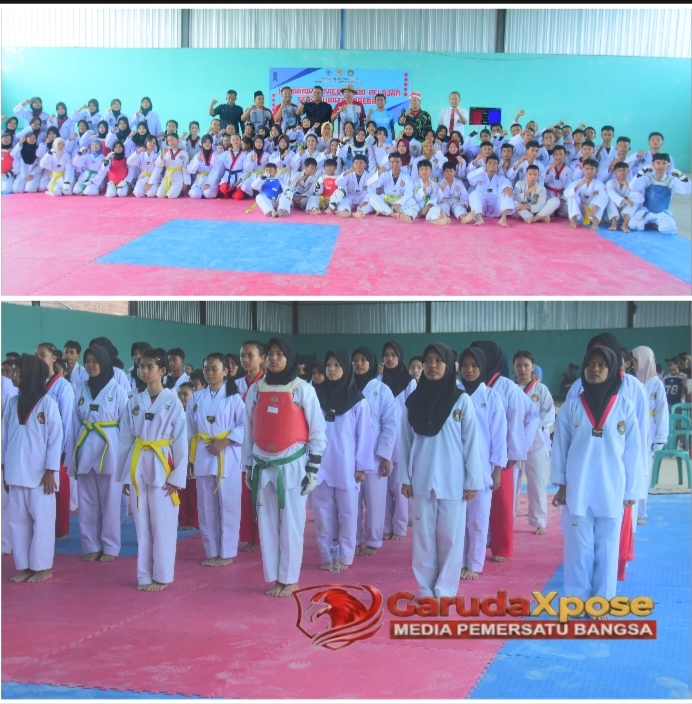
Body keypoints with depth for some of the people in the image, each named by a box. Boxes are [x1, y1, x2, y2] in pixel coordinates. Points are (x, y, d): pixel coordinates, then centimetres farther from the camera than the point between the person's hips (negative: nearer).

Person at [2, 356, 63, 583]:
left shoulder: (47, 403, -8)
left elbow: (56, 438, -8)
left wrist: (51, 471, -11)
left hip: (39, 473, -5)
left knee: (41, 520, 1)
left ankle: (42, 567, 12)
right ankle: (24, 566, 19)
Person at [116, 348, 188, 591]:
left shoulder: (173, 402, -5)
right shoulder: (134, 402, 6)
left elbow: (181, 442, -5)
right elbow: (125, 440, 8)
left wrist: (177, 477, -9)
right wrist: (124, 475, 6)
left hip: (161, 467, -4)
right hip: (137, 467, 4)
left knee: (162, 525, 2)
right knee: (141, 525, 10)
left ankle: (162, 576, 13)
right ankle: (144, 576, 19)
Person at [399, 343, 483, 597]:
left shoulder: (462, 400, -3)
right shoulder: (413, 401, 4)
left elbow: (471, 442, -3)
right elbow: (405, 442, 7)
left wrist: (472, 481, -5)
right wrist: (405, 478, 3)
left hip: (452, 482, -2)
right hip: (422, 481, 2)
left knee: (450, 537, 3)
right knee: (423, 536, 7)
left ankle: (445, 590, 14)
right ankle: (425, 589, 17)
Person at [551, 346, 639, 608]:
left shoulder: (624, 407, 1)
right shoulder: (571, 406, 1)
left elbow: (632, 450, 3)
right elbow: (560, 446, 4)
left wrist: (630, 490, 3)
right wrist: (560, 484, 1)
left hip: (611, 491, 0)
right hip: (577, 491, 0)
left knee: (607, 549, 7)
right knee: (579, 547, 4)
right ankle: (577, 600, 16)